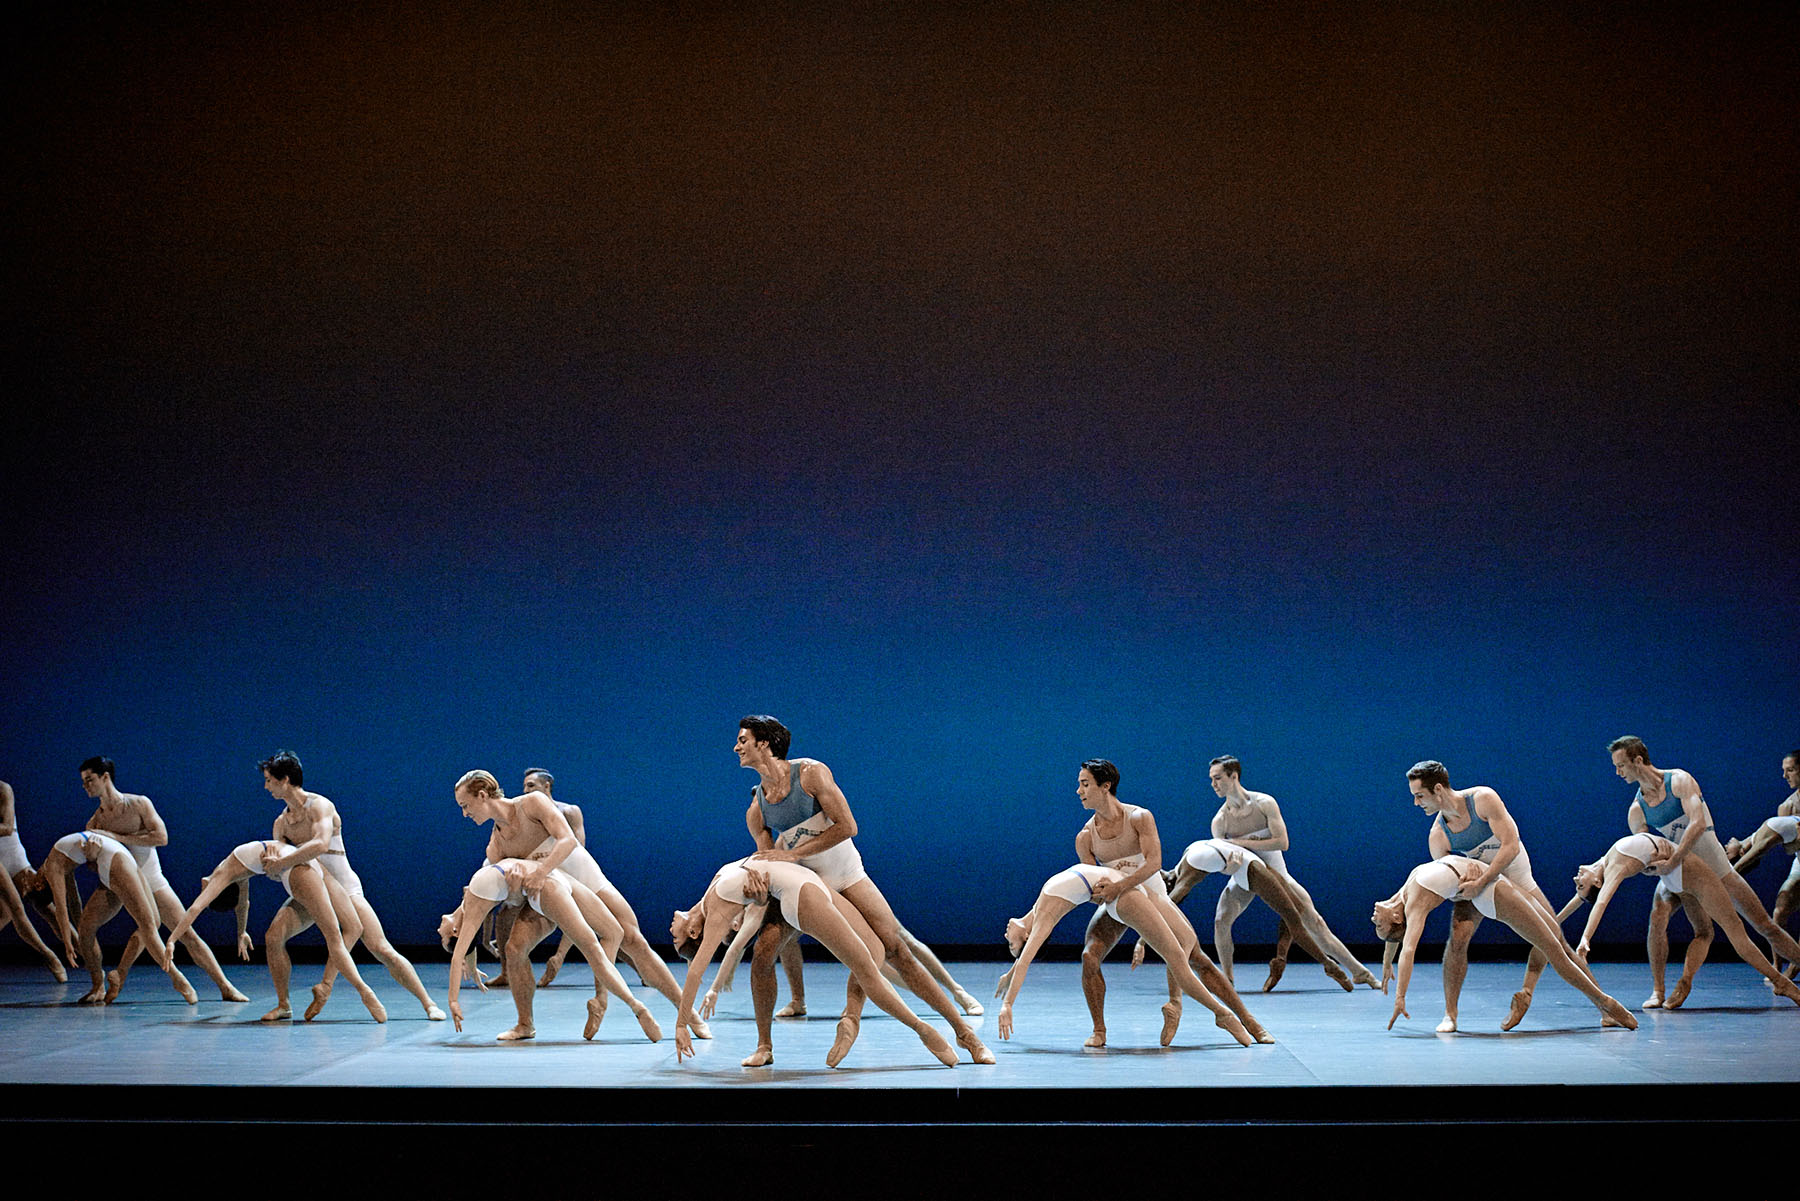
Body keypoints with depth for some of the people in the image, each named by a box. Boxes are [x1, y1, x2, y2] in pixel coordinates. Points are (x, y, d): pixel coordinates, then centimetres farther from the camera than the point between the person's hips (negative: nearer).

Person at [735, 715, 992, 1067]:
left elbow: (847, 827, -18)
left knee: (898, 951, -9)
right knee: (762, 956, -13)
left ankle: (964, 1031, -1)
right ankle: (764, 1046, 6)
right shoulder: (755, 809, -2)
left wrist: (793, 854, -21)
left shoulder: (810, 772, -14)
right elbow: (766, 858, 4)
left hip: (848, 878, -3)